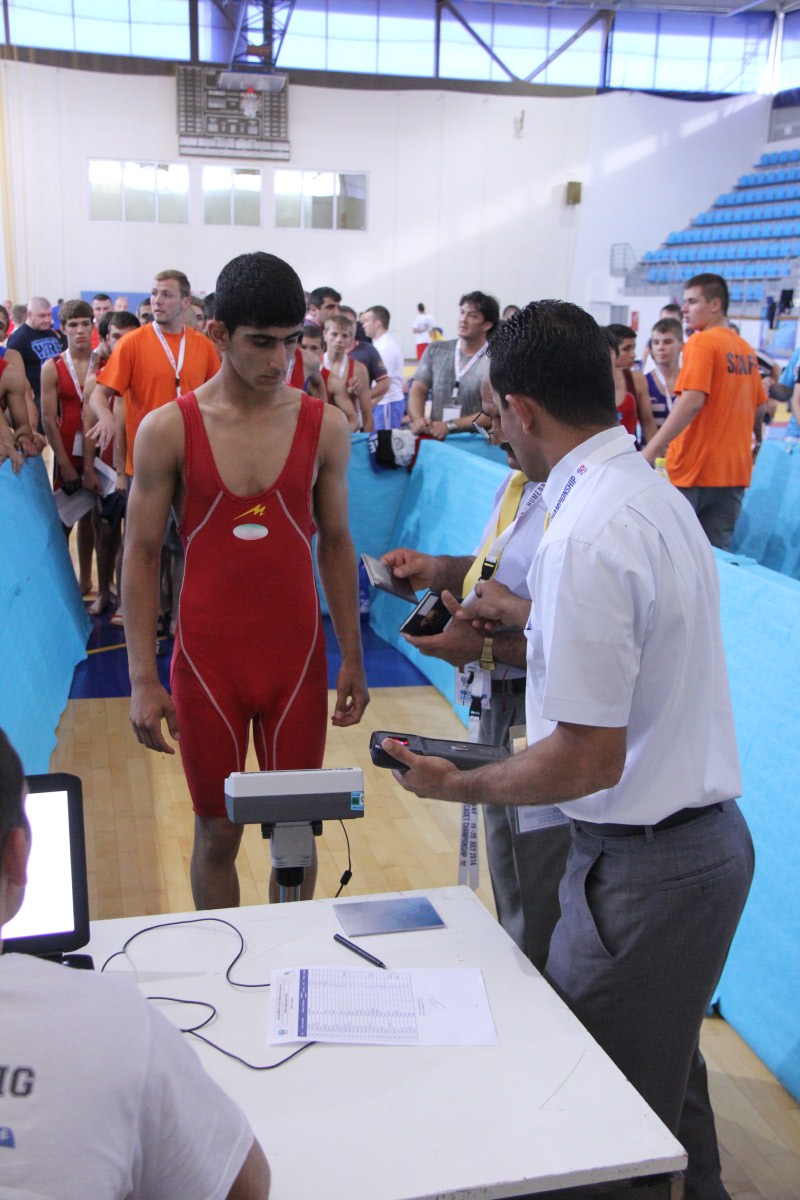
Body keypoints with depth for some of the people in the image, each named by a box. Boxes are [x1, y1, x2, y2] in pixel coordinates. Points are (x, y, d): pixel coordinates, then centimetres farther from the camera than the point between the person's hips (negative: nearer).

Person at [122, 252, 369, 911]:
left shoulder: (325, 426, 0)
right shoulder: (168, 429, -5)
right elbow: (140, 557, -2)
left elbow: (336, 546, 7)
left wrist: (353, 659, 7)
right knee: (217, 833, 10)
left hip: (298, 656, 2)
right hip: (207, 659, -1)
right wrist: (143, 680, -6)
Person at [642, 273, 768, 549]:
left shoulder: (702, 342, -10)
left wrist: (650, 450, -23)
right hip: (735, 470, 7)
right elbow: (761, 407, 20)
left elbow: (691, 402, -22)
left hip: (694, 467, -7)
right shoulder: (746, 349, 12)